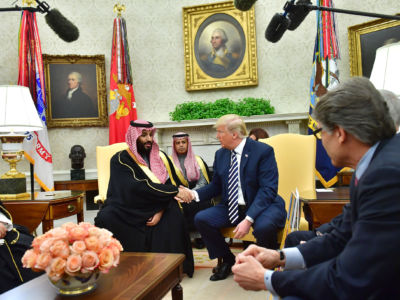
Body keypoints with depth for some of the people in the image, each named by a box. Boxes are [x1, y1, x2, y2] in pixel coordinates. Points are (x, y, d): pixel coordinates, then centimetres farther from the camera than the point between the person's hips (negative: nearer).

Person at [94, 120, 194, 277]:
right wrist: (175, 192, -20)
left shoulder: (161, 158, 10)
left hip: (155, 209, 2)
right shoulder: (121, 159, -3)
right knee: (105, 218, -31)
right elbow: (139, 186, -18)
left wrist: (161, 211, -16)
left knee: (173, 214, -29)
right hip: (127, 210, -2)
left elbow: (171, 185, 2)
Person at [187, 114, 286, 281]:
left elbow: (268, 189, -20)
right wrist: (195, 194, -8)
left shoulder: (263, 151, -12)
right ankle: (227, 260, 11)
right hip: (231, 207, 6)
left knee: (264, 227, -36)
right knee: (201, 219, -13)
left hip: (261, 205, -6)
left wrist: (248, 219, -30)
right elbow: (216, 186, 13)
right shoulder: (220, 155, 7)